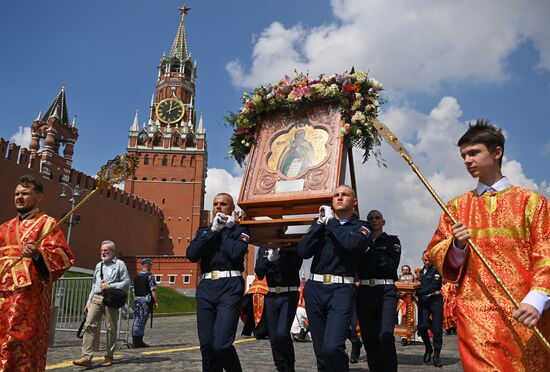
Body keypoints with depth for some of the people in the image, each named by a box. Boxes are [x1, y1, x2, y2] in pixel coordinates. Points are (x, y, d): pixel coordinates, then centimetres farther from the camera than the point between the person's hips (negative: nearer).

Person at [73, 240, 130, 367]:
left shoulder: (119, 264, 5)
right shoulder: (98, 265, 23)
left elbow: (127, 282, -2)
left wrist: (110, 286, -11)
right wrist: (89, 301, 18)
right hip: (96, 298, 5)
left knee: (111, 328, 1)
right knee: (89, 325, -9)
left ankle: (109, 357, 13)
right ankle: (86, 357, -10)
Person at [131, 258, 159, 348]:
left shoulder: (136, 276, 13)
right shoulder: (150, 275, -8)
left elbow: (134, 290, 17)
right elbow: (153, 290, -12)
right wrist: (156, 302, -9)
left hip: (136, 299, 6)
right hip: (146, 299, -6)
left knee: (136, 319, 8)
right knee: (142, 320, -3)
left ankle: (135, 341, 10)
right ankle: (139, 341, -2)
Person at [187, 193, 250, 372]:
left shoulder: (240, 231, 8)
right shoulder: (204, 231, 18)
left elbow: (236, 253, -12)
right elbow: (191, 254, 0)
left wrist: (225, 229, 2)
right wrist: (213, 230, -1)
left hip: (230, 287, -4)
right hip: (206, 287, 4)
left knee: (221, 344, -14)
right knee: (206, 345, 4)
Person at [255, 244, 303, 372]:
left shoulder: (293, 246, -3)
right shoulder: (263, 249, 7)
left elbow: (295, 267, -14)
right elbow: (259, 272, -1)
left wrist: (278, 256, -24)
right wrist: (269, 259, -18)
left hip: (289, 295, -4)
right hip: (271, 296, 4)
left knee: (282, 333, -16)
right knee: (274, 337, 5)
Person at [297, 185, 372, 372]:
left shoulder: (361, 227, 8)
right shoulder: (321, 223, 16)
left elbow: (353, 244, -16)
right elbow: (302, 251, 1)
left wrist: (330, 222, -4)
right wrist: (321, 222, -2)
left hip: (341, 289, -3)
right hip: (314, 288, 4)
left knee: (332, 347, -20)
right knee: (321, 350, 8)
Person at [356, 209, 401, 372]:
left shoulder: (392, 241, 10)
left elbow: (391, 265, -6)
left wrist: (369, 251, -10)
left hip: (385, 291, -3)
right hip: (364, 292, 3)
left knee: (385, 336, -19)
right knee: (369, 338, 2)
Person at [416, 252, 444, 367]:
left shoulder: (436, 270, -4)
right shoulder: (421, 272, 18)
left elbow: (433, 287, -16)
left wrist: (418, 292, -20)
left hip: (435, 300, -5)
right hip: (423, 301, 5)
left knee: (437, 328, -5)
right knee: (422, 327, -6)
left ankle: (436, 355, 5)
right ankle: (428, 349, 18)